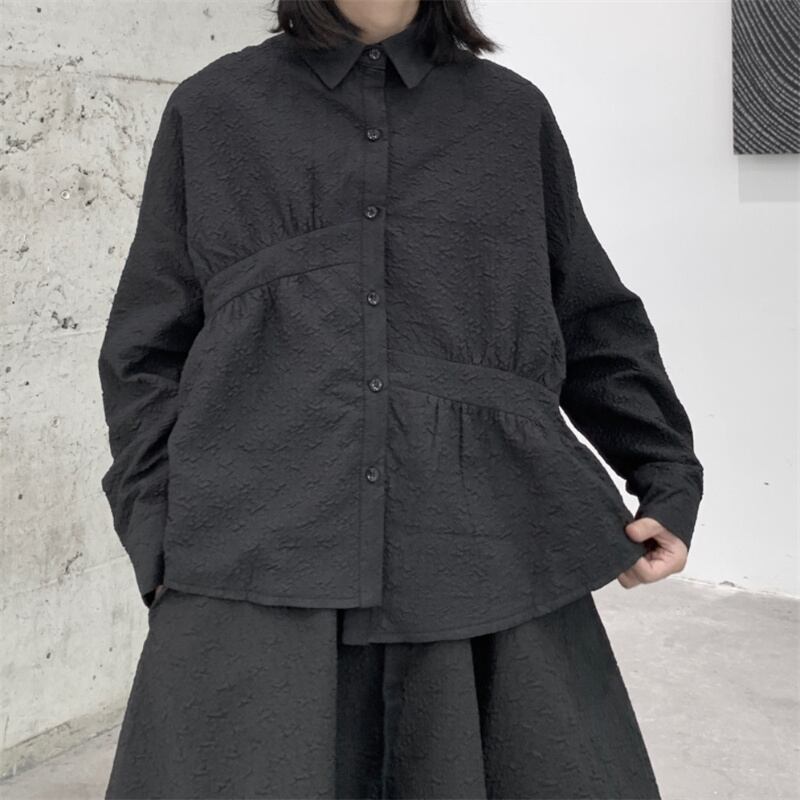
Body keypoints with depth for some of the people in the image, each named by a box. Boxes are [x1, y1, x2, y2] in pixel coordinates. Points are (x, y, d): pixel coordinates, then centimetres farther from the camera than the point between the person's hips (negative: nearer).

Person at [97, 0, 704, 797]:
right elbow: (147, 350, 12)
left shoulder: (514, 112, 16)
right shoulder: (211, 108, 13)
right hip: (260, 581, -1)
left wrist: (667, 479, 12)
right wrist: (161, 537, 3)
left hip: (494, 568, 2)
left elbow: (596, 323, 20)